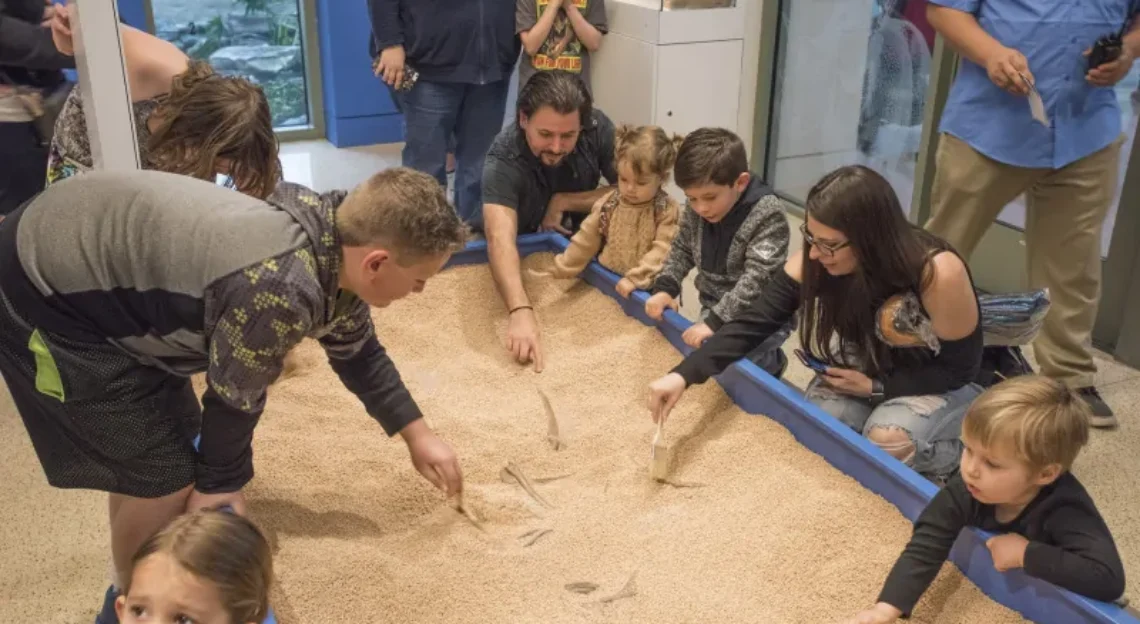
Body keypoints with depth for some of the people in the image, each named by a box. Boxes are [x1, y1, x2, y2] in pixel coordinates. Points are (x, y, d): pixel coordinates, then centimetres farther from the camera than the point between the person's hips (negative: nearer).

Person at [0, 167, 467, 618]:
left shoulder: (334, 247, -3)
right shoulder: (281, 289, -34)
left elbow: (358, 352, 14)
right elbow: (234, 395, -18)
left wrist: (417, 436, 21)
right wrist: (222, 484, 1)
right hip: (45, 294, -9)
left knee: (171, 444, 19)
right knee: (164, 480, -4)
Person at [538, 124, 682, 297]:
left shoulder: (667, 211, -9)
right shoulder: (609, 203, 3)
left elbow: (663, 251, -15)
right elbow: (587, 239, 10)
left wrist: (636, 279, -23)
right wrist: (564, 267, 9)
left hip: (647, 288, -3)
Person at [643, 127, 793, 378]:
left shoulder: (768, 214, -25)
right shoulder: (698, 210, -5)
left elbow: (757, 279, -29)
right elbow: (682, 249, 9)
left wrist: (716, 321, -35)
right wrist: (664, 288, -6)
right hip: (714, 311, 7)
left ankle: (771, 361, 12)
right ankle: (770, 360, 30)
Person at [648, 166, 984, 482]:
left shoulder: (938, 274, -34)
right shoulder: (815, 261, -24)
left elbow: (960, 369, -20)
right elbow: (753, 324, -26)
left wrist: (876, 387, -23)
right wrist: (683, 375, -39)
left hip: (938, 386, -3)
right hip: (865, 372, 4)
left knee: (888, 441, -30)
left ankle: (947, 458, 4)